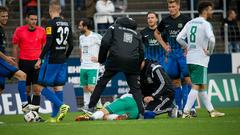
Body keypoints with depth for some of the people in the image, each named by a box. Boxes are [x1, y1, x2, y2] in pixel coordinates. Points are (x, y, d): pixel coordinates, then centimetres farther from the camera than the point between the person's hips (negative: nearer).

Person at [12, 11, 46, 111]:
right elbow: (15, 48, 6)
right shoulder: (19, 31, 1)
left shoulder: (41, 31, 4)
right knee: (26, 89, 3)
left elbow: (44, 47, 12)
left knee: (36, 89, -6)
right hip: (24, 62, 0)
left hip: (37, 62, 0)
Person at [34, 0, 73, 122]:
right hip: (62, 60, 7)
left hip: (51, 60, -7)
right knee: (58, 87, 8)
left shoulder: (51, 23, -12)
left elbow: (48, 44, -18)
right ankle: (54, 116, 6)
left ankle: (61, 106, -18)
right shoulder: (67, 24, 9)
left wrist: (40, 59, -13)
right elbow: (71, 45, 12)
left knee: (42, 87, -2)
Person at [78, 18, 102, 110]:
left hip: (93, 67, -7)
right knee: (85, 88, 8)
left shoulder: (96, 37, -11)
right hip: (83, 67, 7)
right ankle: (86, 106, 12)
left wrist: (99, 58, -12)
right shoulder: (81, 37, 14)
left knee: (91, 88, -14)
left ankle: (99, 106, -6)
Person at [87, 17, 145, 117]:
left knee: (102, 83, 12)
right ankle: (141, 112, -2)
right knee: (135, 88, 11)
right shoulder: (136, 34, 26)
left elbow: (105, 43, 2)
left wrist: (101, 59, 10)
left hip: (115, 59, -2)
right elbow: (141, 53, 19)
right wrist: (137, 69, 25)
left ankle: (91, 107, 11)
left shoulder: (114, 27, 17)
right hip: (132, 62, 2)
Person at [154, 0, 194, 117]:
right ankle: (179, 109, 12)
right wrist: (164, 46, 13)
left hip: (183, 52, -5)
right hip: (171, 53, 5)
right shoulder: (166, 21, 8)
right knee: (175, 81, 6)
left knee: (187, 79, -10)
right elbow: (156, 33, 24)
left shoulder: (185, 20, -6)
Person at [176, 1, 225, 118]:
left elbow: (179, 38, 8)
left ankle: (211, 110, 20)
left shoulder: (190, 23, 12)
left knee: (202, 87, 13)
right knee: (196, 87, -8)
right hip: (200, 60, -8)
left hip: (190, 59, 8)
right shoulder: (205, 24, -10)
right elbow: (211, 39, -24)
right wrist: (210, 51, -9)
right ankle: (186, 111, -14)